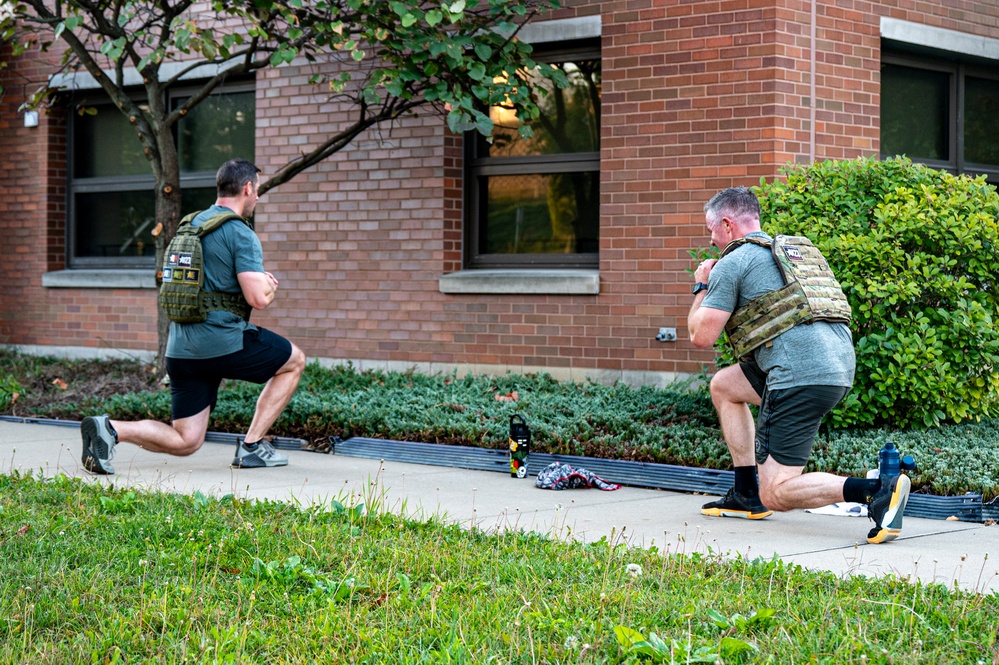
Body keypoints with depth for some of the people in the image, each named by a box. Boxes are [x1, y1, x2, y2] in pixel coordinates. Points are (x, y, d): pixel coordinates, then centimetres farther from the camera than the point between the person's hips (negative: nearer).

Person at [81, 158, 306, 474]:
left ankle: (109, 428, -12)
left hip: (180, 350, 7)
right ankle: (251, 446, 12)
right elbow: (257, 299, -18)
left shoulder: (191, 225, 16)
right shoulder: (241, 234, -10)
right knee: (294, 360, 19)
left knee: (184, 442, 10)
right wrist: (269, 285, 6)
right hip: (224, 343, -7)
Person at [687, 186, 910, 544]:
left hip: (801, 376, -9)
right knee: (723, 385, 27)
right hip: (842, 367, 9)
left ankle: (879, 491, -21)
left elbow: (702, 337, -1)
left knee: (776, 494, -4)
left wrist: (702, 288, 19)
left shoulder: (731, 263, 2)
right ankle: (746, 495, 25)